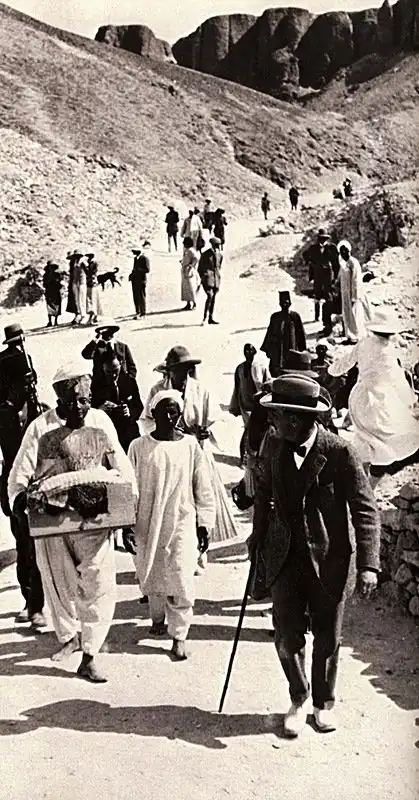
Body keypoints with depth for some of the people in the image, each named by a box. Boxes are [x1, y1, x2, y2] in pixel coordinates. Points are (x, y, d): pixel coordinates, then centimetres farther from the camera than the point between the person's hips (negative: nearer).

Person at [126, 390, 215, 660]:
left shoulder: (190, 445, -3)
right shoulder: (139, 447, -3)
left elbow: (203, 488, 3)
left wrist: (204, 524, 3)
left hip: (182, 523, -1)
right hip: (147, 524, 1)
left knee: (181, 581, -6)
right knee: (150, 576, 14)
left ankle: (179, 636, 7)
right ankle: (157, 618, 40)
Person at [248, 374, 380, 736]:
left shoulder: (340, 453, -18)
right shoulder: (276, 446, -3)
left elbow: (366, 509, -16)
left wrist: (368, 564, -23)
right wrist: (259, 534, 16)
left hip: (329, 561, -3)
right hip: (285, 557, 3)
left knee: (327, 638, 12)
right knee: (287, 636, 3)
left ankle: (324, 702, 36)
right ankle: (298, 700, 29)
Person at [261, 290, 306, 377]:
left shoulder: (295, 316, -2)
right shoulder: (275, 317, 5)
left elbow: (301, 334, 1)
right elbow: (270, 333, 11)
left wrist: (302, 350, 0)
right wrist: (267, 349, 10)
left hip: (291, 349, -2)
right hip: (277, 350, 2)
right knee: (276, 371, -2)